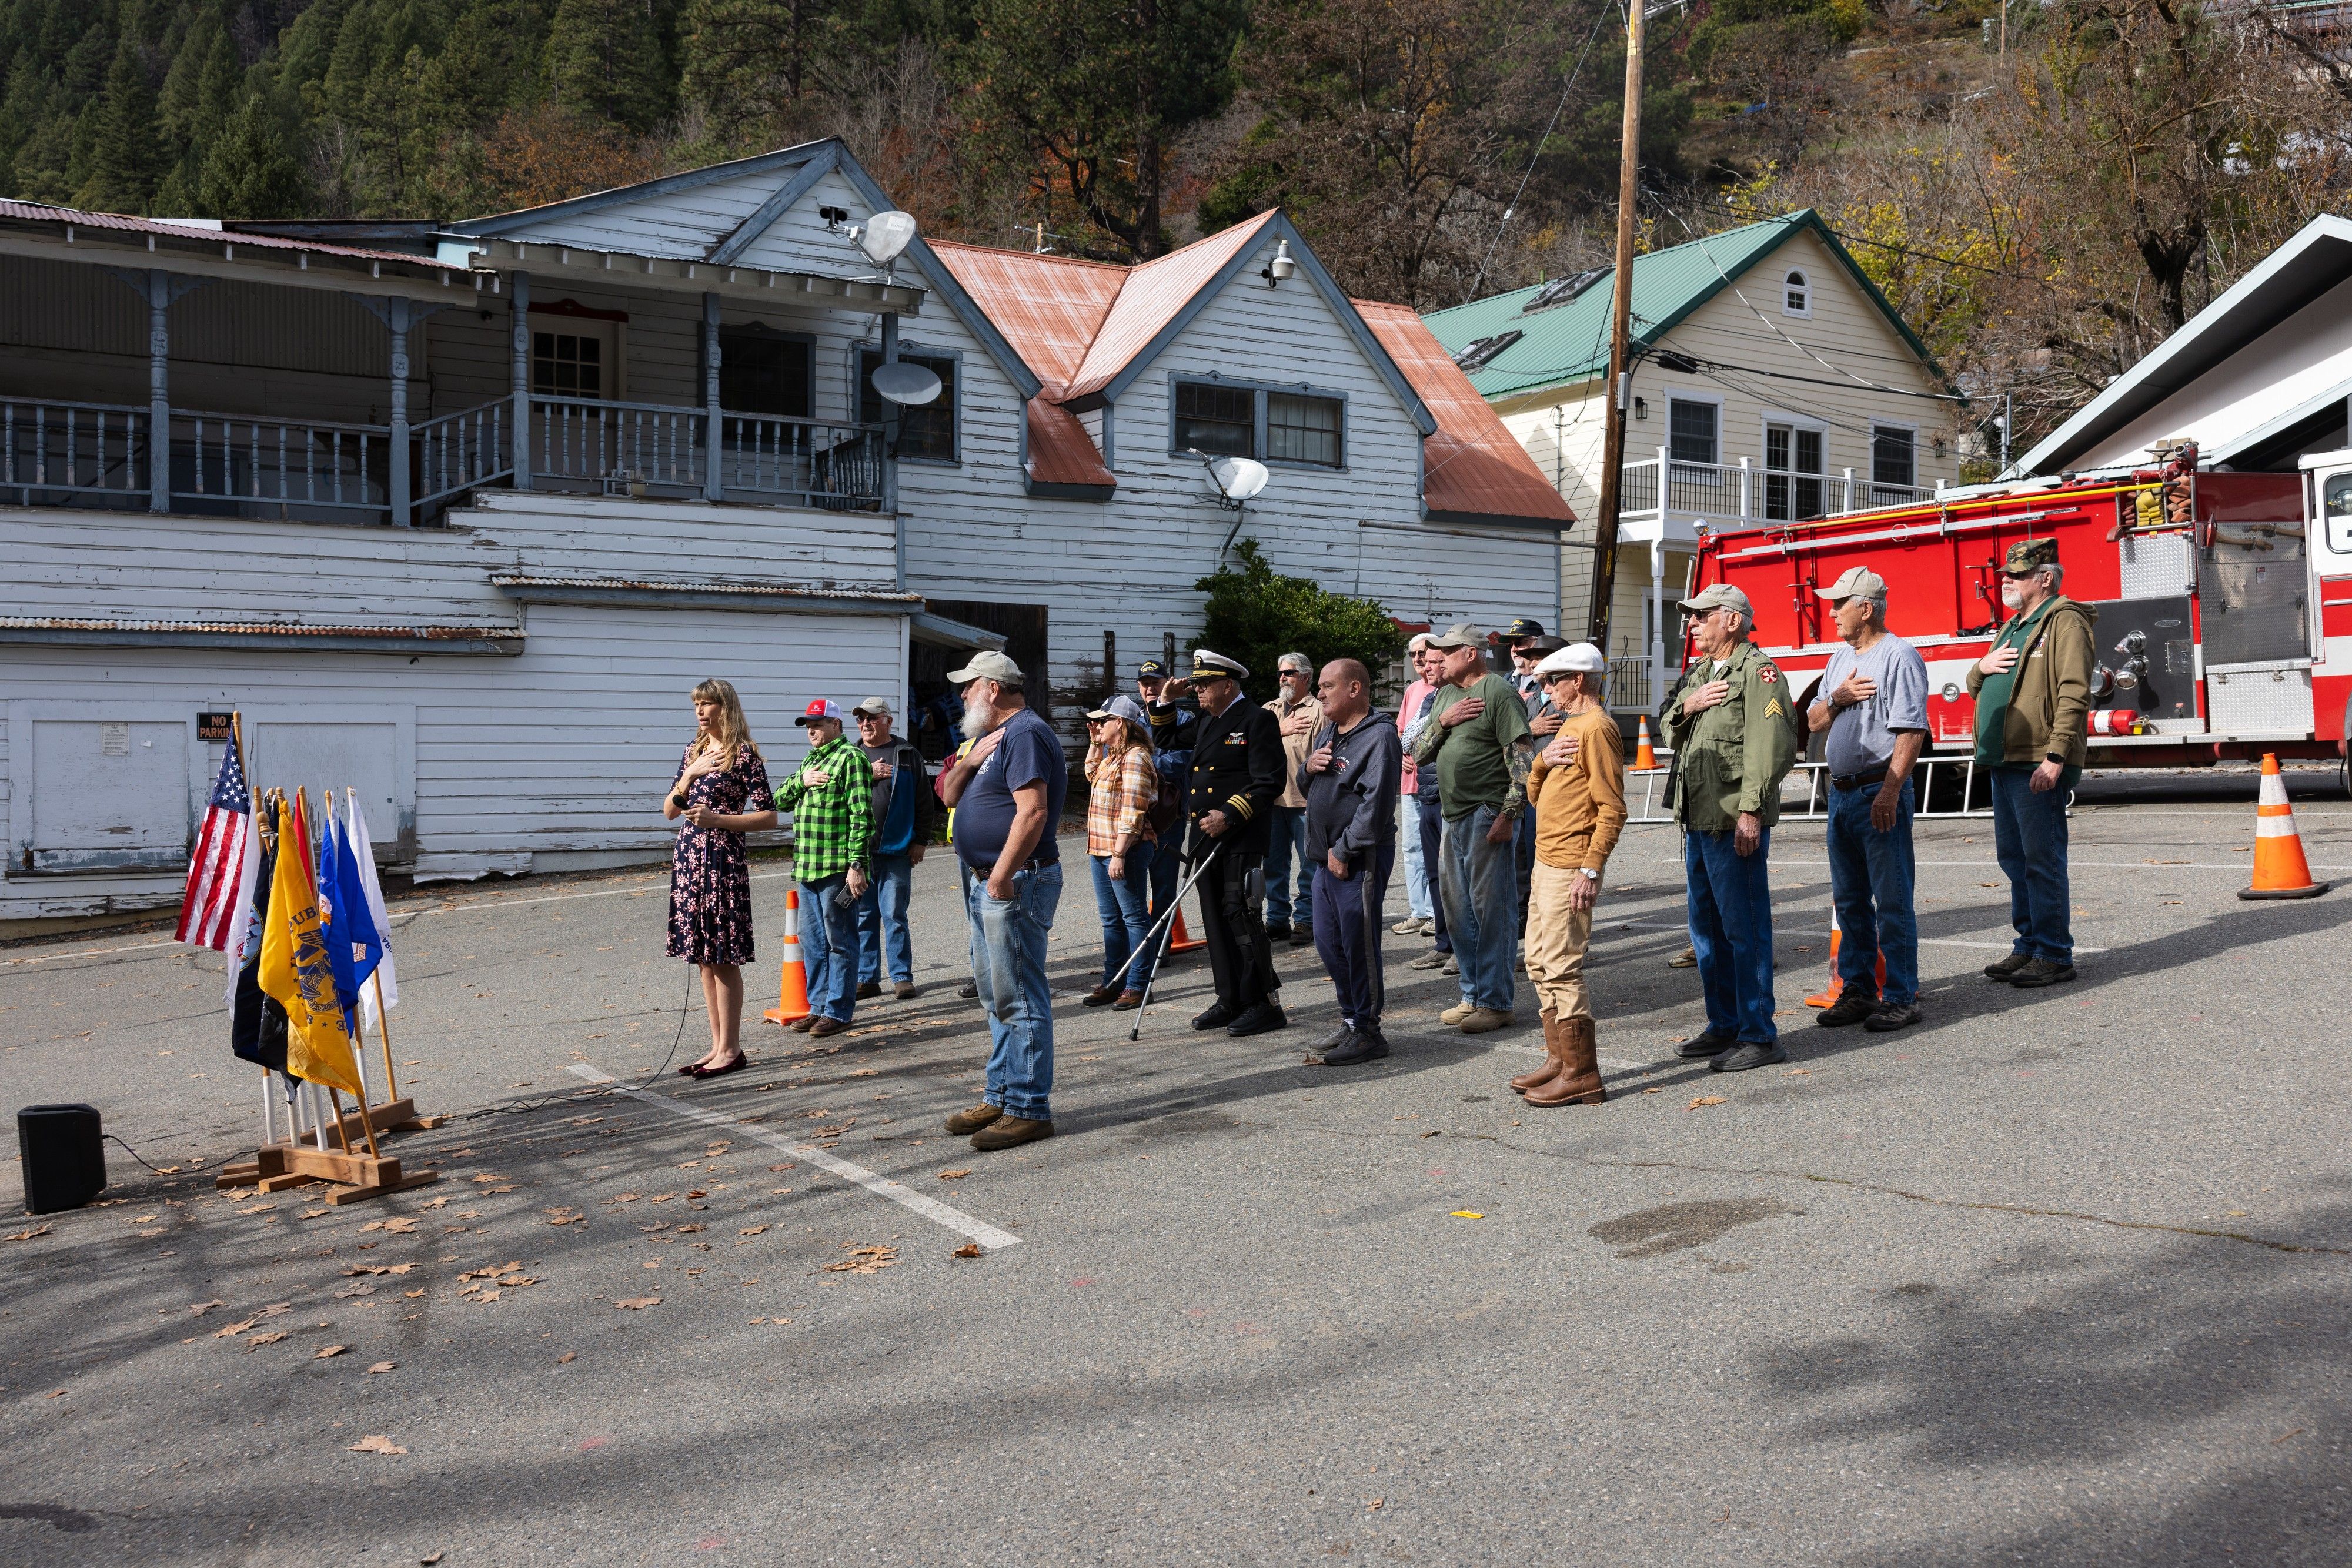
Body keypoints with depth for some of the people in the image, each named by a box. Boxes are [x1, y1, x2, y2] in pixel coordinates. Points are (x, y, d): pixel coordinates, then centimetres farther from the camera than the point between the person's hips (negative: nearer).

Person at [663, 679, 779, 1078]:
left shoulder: (744, 756, -7)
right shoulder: (694, 752, 13)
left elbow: (768, 817, -10)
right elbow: (670, 811, 12)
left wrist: (716, 818, -17)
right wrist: (690, 775, -3)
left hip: (723, 861, -7)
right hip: (689, 858, 7)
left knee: (723, 958, -4)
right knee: (705, 959, 10)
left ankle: (731, 1051, 3)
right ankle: (718, 1046, 16)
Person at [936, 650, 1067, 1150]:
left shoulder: (1024, 734, -14)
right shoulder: (992, 737, 19)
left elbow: (1033, 811, -24)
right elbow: (949, 796, 18)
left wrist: (1003, 875, -26)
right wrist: (968, 762, -1)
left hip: (1016, 884, -11)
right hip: (989, 884, 11)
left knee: (1019, 1000, -7)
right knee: (997, 997, 16)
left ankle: (1028, 1109, -3)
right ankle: (1001, 1096, 24)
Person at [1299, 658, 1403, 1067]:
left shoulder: (1379, 736, -13)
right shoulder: (1326, 733, 17)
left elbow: (1376, 803, -20)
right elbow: (1305, 789, 24)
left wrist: (1344, 850, -18)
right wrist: (1307, 768, 1)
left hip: (1360, 860, -9)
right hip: (1327, 857, 9)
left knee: (1358, 944, -4)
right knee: (1328, 942, 13)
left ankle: (1367, 1032, 5)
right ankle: (1351, 1019, 26)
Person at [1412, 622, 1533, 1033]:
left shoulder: (1499, 692, -8)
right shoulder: (1445, 695, 17)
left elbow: (1522, 759, -13)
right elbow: (1419, 754, 14)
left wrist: (1508, 815, -19)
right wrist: (1443, 721, -3)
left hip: (1488, 815, -8)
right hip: (1454, 817, 9)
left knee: (1492, 909, -5)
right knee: (1457, 907, 12)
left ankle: (1495, 1002, 1)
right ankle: (1472, 994, 22)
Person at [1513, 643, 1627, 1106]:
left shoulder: (1596, 728, -12)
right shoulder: (1569, 726, 19)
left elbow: (1611, 810, -18)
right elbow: (1535, 796, 18)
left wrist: (1590, 870, -24)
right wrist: (1542, 761, -2)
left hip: (1570, 869, -10)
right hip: (1547, 863, 10)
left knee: (1561, 967, -10)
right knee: (1540, 963, 14)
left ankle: (1582, 1075, -4)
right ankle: (1559, 1059, 22)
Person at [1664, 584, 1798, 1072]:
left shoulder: (1757, 671, -10)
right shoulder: (1700, 674, 19)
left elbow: (1770, 745, -19)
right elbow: (1672, 735, 19)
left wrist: (1751, 812, -24)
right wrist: (1688, 706, -2)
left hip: (1735, 823, -9)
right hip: (1697, 820, 9)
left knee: (1744, 927, -5)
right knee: (1707, 926, 14)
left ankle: (1759, 1037, 1)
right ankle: (1724, 1026, 25)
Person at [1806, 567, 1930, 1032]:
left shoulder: (1899, 656, -10)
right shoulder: (1840, 660, 17)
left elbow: (1911, 730, -17)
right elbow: (1814, 722, 18)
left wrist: (1890, 792, -24)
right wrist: (1836, 699, -4)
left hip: (1879, 792, -8)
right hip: (1841, 792, 8)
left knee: (1892, 901, -4)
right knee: (1850, 900, 12)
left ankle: (1901, 998, 1)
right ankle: (1857, 991, 19)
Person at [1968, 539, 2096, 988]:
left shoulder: (2064, 622, -7)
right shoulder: (2014, 628, 21)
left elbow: (2074, 694, -17)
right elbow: (1978, 689, 29)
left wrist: (2055, 757, -24)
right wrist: (1982, 667, 4)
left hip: (2038, 768, -9)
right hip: (2004, 764, 9)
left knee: (2042, 860, -6)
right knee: (2013, 858, 13)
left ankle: (2054, 955, 0)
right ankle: (2029, 946, 22)